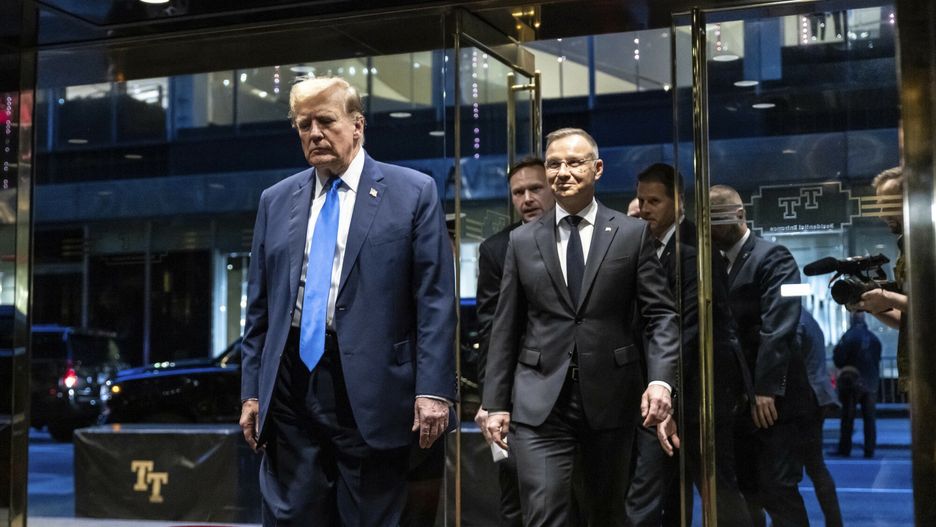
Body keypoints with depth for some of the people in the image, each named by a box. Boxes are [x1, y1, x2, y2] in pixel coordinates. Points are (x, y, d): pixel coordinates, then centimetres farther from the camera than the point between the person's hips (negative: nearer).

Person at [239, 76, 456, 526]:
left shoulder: (413, 193, 1)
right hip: (290, 386, 4)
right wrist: (252, 390, 9)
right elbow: (259, 306, 14)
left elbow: (435, 301, -4)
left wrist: (433, 389, -11)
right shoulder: (276, 201, 13)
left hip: (371, 391, -3)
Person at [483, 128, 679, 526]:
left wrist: (660, 379, -15)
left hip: (610, 398, 0)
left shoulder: (632, 233, 5)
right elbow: (506, 327, 8)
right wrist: (496, 402, 4)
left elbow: (660, 314, 1)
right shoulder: (522, 241, 8)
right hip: (540, 402, 0)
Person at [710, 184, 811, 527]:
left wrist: (767, 388, -23)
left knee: (778, 490, -5)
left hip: (771, 399, -7)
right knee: (745, 492, 10)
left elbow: (778, 327, -17)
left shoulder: (772, 257, -7)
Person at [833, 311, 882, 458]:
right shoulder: (874, 338, 6)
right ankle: (869, 450, 4)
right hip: (871, 382, 4)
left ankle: (845, 448, 1)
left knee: (848, 416, 1)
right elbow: (877, 361, 11)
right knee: (869, 418, 5)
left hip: (852, 381, -4)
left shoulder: (849, 336, -10)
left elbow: (838, 358, -11)